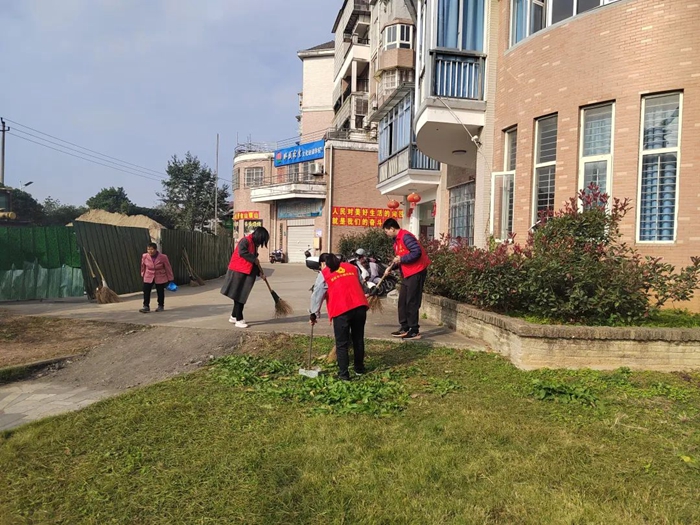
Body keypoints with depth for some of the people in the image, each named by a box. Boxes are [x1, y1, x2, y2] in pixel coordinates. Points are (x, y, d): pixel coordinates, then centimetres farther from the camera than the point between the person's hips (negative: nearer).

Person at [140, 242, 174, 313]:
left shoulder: (163, 257, -18)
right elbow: (143, 266, 7)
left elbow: (168, 268, -9)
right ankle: (146, 307, 0)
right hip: (148, 277, 2)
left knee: (160, 292, 9)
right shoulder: (144, 256, -11)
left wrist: (170, 278, -5)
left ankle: (161, 306, 23)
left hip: (160, 277, -2)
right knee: (146, 291, -6)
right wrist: (143, 274, 18)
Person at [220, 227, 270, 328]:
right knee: (239, 295, -4)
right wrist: (254, 259, -22)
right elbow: (242, 252, -31)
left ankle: (234, 316, 25)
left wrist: (259, 273, 14)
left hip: (246, 273, 9)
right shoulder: (245, 241, -12)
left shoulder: (254, 244, 17)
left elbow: (253, 261, 21)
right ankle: (239, 320, 0)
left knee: (241, 296, 13)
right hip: (238, 272, -9)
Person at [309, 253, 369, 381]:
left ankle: (343, 374, 6)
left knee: (342, 344, 6)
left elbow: (317, 295, 10)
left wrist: (313, 314, 20)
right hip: (360, 306, 4)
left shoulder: (323, 274, 9)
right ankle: (359, 368, 31)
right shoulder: (352, 267, 21)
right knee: (358, 339, 18)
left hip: (341, 310, -4)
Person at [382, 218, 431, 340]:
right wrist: (390, 268, 7)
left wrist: (401, 259, -19)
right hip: (407, 274, 10)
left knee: (412, 302, -6)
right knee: (402, 301, 11)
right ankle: (404, 328, 19)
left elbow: (417, 252, -25)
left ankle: (414, 331, 1)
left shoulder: (406, 236, -16)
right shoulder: (397, 240, 15)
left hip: (416, 272, -10)